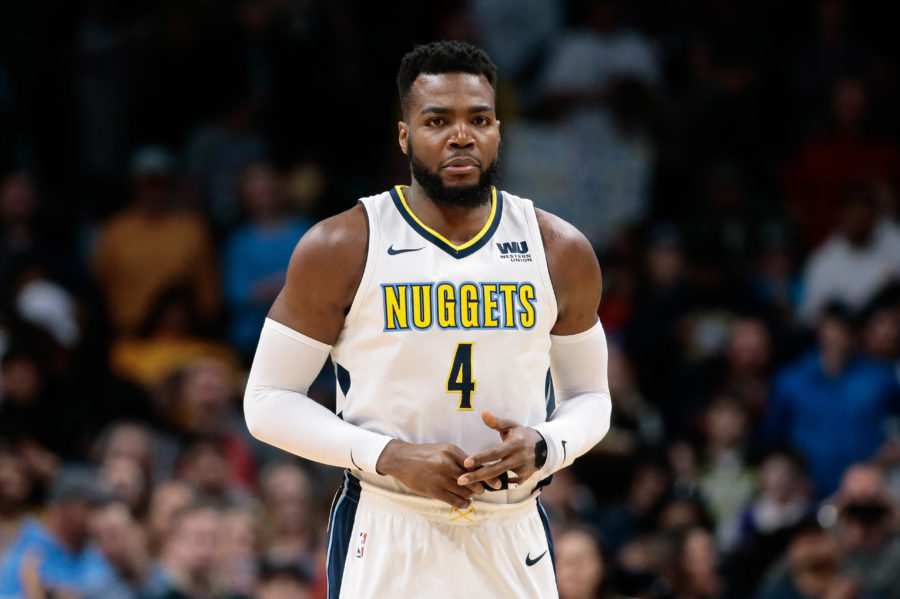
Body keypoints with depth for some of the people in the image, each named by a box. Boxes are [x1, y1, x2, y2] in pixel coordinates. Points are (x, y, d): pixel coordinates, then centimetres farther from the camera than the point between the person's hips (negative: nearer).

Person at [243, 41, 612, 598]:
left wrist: (542, 447, -8)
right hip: (385, 545, -2)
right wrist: (390, 458, -15)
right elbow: (269, 401, -2)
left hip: (512, 545, 2)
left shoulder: (561, 253, 4)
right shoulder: (339, 249, -4)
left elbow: (589, 397, 14)